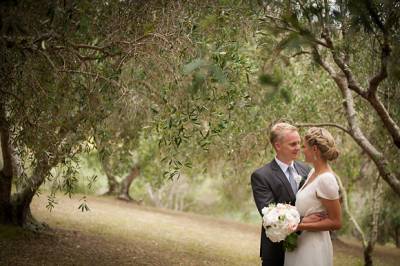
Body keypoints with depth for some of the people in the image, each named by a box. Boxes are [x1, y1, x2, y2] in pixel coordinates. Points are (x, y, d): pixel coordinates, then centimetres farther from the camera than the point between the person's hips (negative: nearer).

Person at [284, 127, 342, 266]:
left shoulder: (326, 180, -20)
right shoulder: (313, 172, 6)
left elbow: (336, 222, -18)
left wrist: (301, 226, -20)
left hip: (313, 248, -8)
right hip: (300, 244, 8)